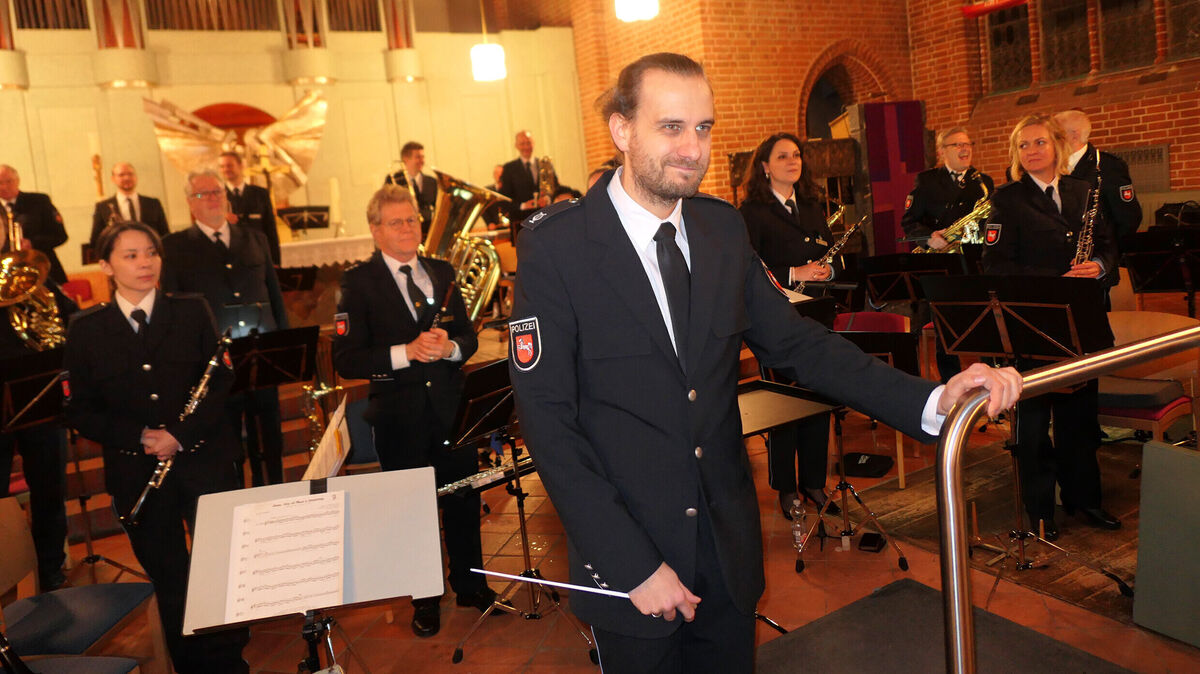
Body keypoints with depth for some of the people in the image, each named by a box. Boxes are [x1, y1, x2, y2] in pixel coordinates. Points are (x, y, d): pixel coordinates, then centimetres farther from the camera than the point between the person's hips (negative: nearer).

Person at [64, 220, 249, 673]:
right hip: (137, 474, 1)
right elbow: (80, 410, 2)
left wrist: (181, 434, -13)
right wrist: (139, 436, -12)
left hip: (205, 464, 0)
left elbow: (222, 381, -2)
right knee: (167, 580, 10)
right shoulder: (86, 329, 3)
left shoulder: (192, 311, 2)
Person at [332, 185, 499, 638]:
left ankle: (470, 583, 35)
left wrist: (450, 346, -14)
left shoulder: (442, 272, 8)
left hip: (451, 407, 3)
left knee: (464, 499, 13)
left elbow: (468, 336, 8)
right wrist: (405, 353, -24)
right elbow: (345, 359, -13)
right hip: (400, 417, -3)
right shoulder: (358, 283, -6)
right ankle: (424, 598, 31)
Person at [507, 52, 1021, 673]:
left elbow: (793, 342, 2)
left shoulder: (723, 228, 1)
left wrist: (932, 400, -13)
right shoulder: (555, 245, -15)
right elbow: (547, 419, -16)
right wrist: (633, 564, -19)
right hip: (626, 556, -4)